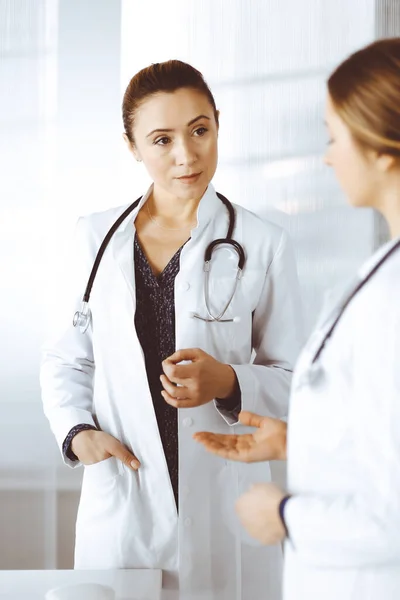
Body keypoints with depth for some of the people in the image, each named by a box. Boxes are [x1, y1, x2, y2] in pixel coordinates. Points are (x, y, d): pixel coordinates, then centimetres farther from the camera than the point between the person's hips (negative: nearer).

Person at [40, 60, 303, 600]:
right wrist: (77, 431, -6)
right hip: (119, 505, 2)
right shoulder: (98, 236, 6)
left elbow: (291, 379, 2)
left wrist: (227, 382, -17)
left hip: (225, 512, -1)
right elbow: (65, 358, 12)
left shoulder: (262, 245, -3)